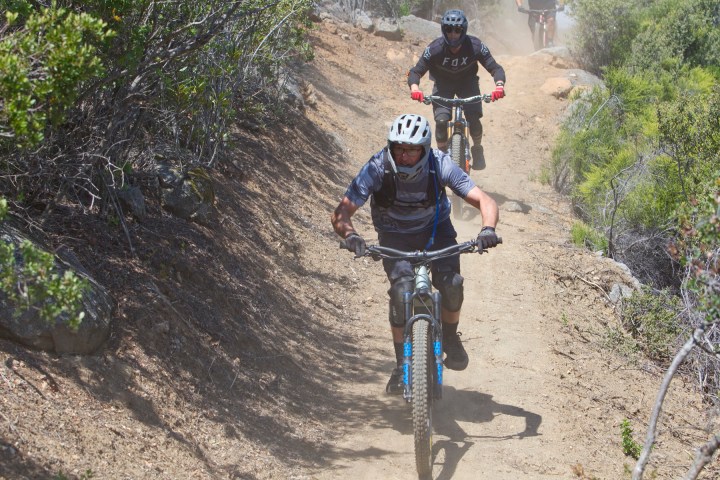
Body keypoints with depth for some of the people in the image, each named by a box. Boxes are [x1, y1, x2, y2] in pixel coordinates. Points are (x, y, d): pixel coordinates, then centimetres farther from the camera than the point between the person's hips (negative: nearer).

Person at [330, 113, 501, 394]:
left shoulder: (440, 165, -27)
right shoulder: (377, 169, -28)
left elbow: (485, 201, -27)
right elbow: (341, 213, -29)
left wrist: (488, 229, -48)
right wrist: (350, 235, -51)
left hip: (436, 230, 1)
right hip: (395, 237, -1)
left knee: (451, 283, -25)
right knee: (402, 290, -26)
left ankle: (450, 337, 7)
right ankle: (401, 364, -8)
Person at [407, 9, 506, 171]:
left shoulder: (476, 46, -28)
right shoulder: (435, 48, -29)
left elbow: (495, 68, -25)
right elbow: (416, 71, -24)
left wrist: (499, 85, -46)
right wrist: (415, 88, -46)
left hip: (468, 83, 0)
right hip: (443, 84, 0)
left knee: (474, 119, -19)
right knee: (441, 120, -21)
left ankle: (477, 150, 10)